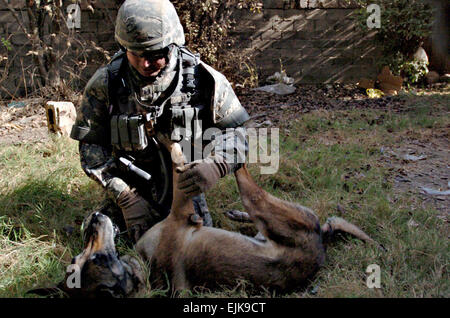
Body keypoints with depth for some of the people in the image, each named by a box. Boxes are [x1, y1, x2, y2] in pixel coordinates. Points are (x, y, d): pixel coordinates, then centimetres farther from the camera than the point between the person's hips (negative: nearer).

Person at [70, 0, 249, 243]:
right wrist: (125, 196, -19)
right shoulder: (105, 84, -16)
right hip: (132, 186, -1)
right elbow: (91, 146, -11)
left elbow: (236, 130, -9)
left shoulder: (201, 79, -16)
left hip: (183, 181, 2)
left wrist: (216, 166, -30)